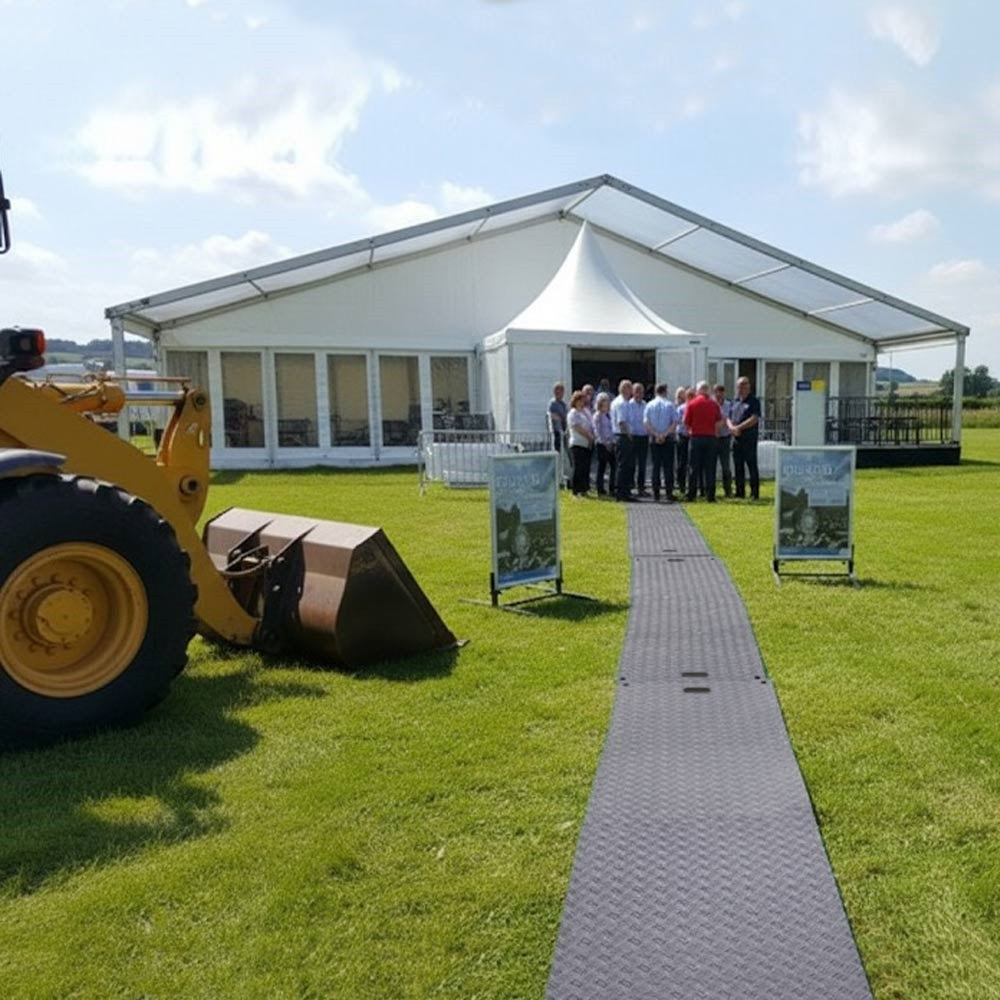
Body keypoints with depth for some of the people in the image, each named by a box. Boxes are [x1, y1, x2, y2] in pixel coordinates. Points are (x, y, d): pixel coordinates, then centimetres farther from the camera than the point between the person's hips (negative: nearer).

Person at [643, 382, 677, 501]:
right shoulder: (670, 405, -3)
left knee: (656, 466, 7)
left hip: (654, 439, 2)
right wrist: (664, 434, -11)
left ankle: (656, 494, 6)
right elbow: (674, 424, -10)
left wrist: (656, 435, -9)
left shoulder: (649, 405, 2)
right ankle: (669, 493, -3)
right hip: (668, 439, -2)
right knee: (668, 466, 1)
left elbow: (647, 424, -5)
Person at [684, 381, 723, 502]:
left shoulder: (691, 403, -3)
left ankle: (691, 494, 5)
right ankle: (710, 495, 3)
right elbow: (719, 421, 5)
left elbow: (686, 422, 0)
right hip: (710, 437, 1)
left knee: (694, 467, 5)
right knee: (710, 468, 4)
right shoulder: (714, 404, 2)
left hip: (696, 437, -1)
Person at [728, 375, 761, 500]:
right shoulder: (735, 401, 16)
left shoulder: (753, 401, -3)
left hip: (749, 438, -6)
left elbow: (754, 419, -13)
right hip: (736, 438, 6)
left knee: (752, 466, -5)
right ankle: (740, 493, 16)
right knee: (738, 466, 9)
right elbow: (729, 419, 15)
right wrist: (732, 427, -6)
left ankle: (754, 493, -2)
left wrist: (739, 427, -15)